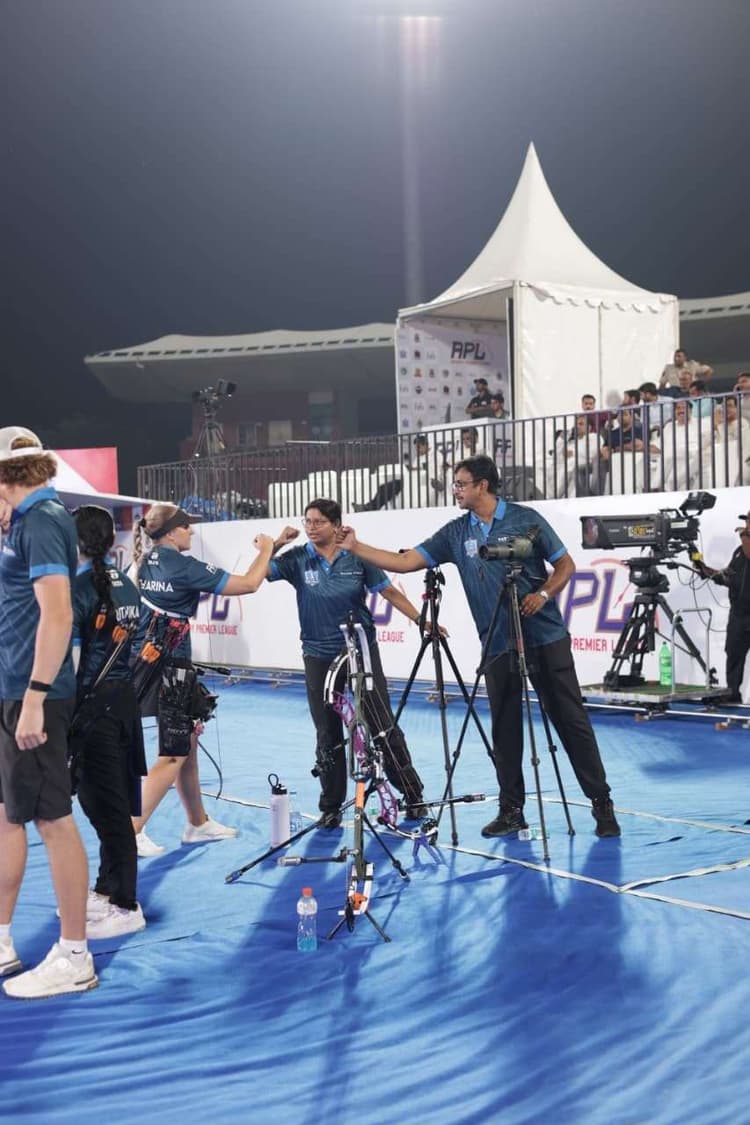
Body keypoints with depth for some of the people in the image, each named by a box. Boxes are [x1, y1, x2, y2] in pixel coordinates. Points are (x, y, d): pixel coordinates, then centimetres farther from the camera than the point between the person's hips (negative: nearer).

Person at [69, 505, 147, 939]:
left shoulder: (78, 587, -13)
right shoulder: (126, 586, 9)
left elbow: (69, 658, -16)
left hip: (93, 703, -8)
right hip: (125, 698, 8)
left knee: (107, 805, -1)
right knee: (113, 800, 16)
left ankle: (125, 906, 5)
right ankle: (109, 888, 28)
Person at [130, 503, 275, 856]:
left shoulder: (144, 563, 8)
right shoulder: (182, 565, -14)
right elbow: (248, 584, -12)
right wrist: (266, 550, 2)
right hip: (169, 666, -9)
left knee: (188, 745, 17)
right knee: (174, 755, -2)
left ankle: (198, 824, 26)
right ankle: (131, 834, -4)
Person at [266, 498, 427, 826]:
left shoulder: (357, 557, -4)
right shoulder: (297, 559, -2)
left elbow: (390, 592, -1)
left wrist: (422, 620, -7)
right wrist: (277, 543, -18)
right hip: (319, 657, 1)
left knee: (383, 726, 0)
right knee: (328, 734, 8)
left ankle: (413, 796, 12)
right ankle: (331, 807, 19)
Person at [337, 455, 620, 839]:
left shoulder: (525, 519, -4)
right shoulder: (455, 533, 6)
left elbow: (565, 565, 1)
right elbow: (406, 562, 3)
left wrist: (543, 595, -16)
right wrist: (356, 548, -4)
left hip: (546, 638, -4)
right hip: (498, 646, 4)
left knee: (571, 720, 0)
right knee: (504, 730, 7)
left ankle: (601, 803, 7)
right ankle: (511, 810, 17)